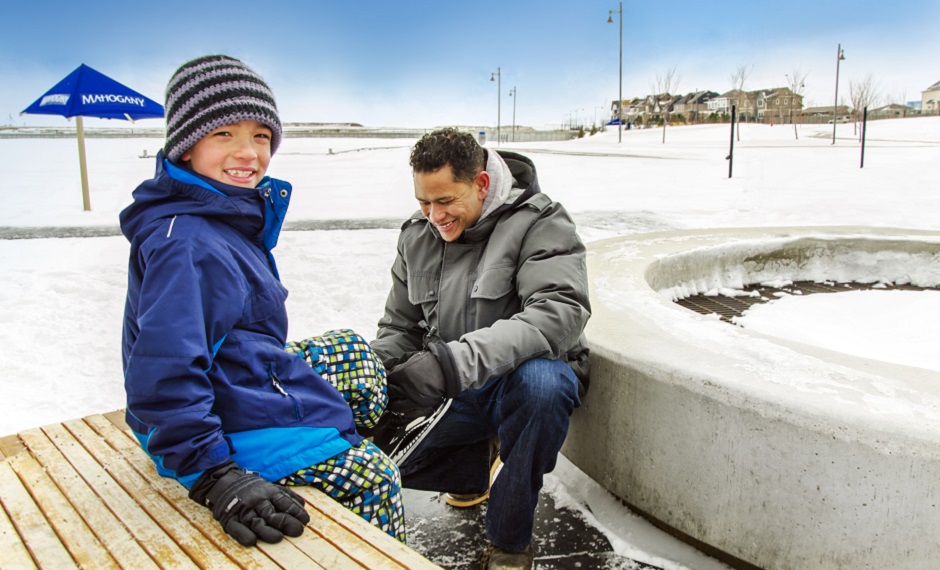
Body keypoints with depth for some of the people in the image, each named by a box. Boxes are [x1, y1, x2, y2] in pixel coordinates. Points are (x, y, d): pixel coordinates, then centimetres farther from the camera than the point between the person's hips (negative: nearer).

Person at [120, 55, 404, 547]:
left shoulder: (235, 212, 5)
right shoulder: (186, 243, -28)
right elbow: (165, 371, -35)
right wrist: (215, 477, -36)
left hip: (245, 382, 11)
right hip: (231, 429, -10)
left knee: (350, 350, 24)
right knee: (374, 479, -4)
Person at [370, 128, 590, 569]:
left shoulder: (539, 223, -16)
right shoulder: (416, 236, 3)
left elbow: (561, 312, -32)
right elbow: (399, 328, 11)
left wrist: (455, 360, -43)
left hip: (527, 377, -5)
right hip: (455, 394, 5)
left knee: (540, 381, -40)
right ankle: (483, 464, 16)